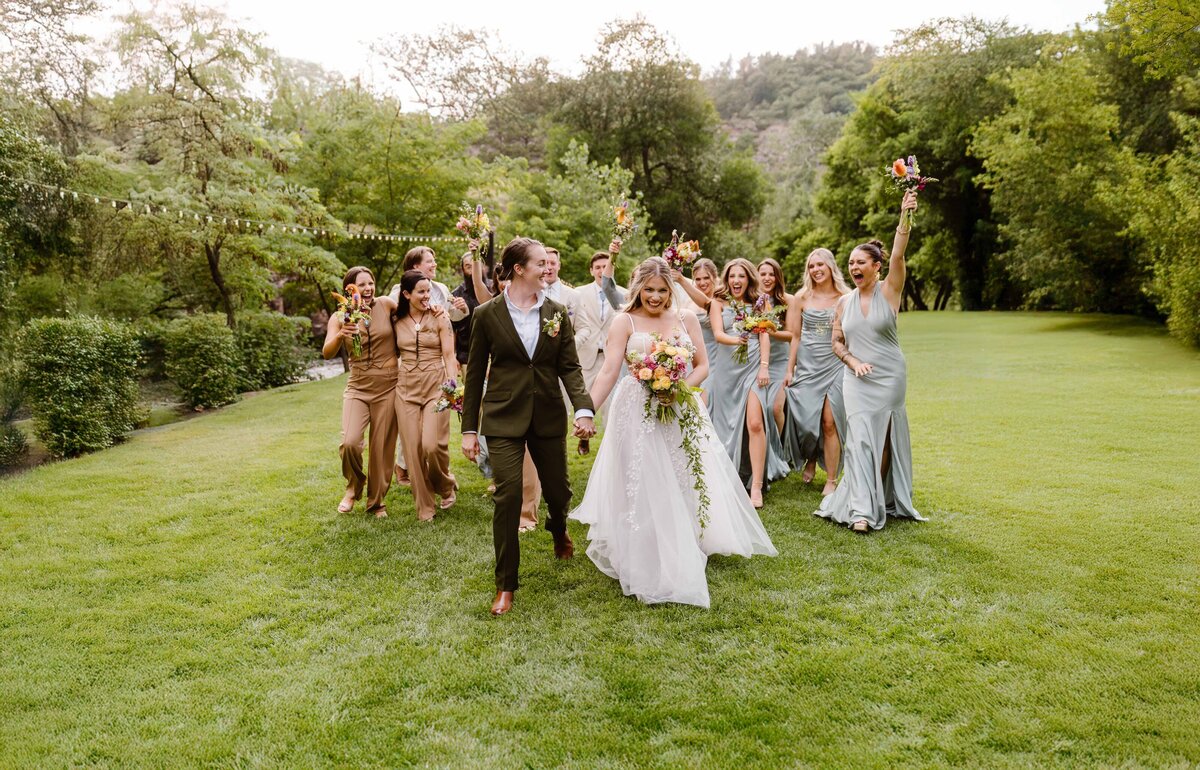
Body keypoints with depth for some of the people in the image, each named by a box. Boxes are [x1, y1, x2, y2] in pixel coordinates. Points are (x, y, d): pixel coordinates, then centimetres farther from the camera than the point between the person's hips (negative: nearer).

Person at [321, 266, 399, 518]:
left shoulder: (385, 305, -2)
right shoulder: (340, 317, -2)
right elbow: (327, 353, -13)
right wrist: (340, 336, -33)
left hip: (388, 387, 0)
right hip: (358, 388, 0)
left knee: (382, 448, 5)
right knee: (349, 443, -18)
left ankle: (376, 501, 26)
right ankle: (354, 487, 13)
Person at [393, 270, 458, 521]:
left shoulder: (440, 318, -1)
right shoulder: (397, 321, 6)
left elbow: (449, 356, -5)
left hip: (436, 386, -3)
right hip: (406, 389, 3)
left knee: (432, 446, -15)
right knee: (413, 449, 0)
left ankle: (446, 486, 17)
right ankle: (424, 507, 13)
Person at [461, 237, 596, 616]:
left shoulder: (556, 312, 3)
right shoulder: (487, 314, -2)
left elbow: (569, 366, 1)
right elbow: (475, 372, 2)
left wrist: (584, 409, -16)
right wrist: (469, 428, 1)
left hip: (548, 416, 3)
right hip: (504, 418, -2)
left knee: (558, 490, 11)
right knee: (507, 497, -7)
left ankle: (558, 529, 50)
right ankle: (505, 585, 8)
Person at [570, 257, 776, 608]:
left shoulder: (686, 319, 5)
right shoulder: (625, 322, -4)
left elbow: (703, 365, 6)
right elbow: (609, 372, -12)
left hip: (680, 413, 3)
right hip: (638, 416, -3)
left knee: (684, 484, 9)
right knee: (643, 489, 3)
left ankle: (682, 557, 30)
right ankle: (648, 566, 18)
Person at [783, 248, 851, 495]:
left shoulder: (846, 298, 0)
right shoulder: (801, 298, 3)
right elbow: (795, 336, 6)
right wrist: (789, 370, 5)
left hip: (835, 366, -1)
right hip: (807, 365, 1)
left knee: (830, 422, -5)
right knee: (806, 419, 2)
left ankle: (831, 481, 6)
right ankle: (810, 460, 34)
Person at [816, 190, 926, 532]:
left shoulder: (889, 291, -3)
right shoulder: (844, 302, 6)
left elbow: (898, 256, -20)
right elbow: (837, 343, 11)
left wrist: (905, 217, -31)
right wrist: (854, 362, -8)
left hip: (889, 376, -2)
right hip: (856, 379, 2)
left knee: (884, 438, 6)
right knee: (860, 437, -7)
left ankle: (883, 500, 24)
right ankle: (863, 509, -9)